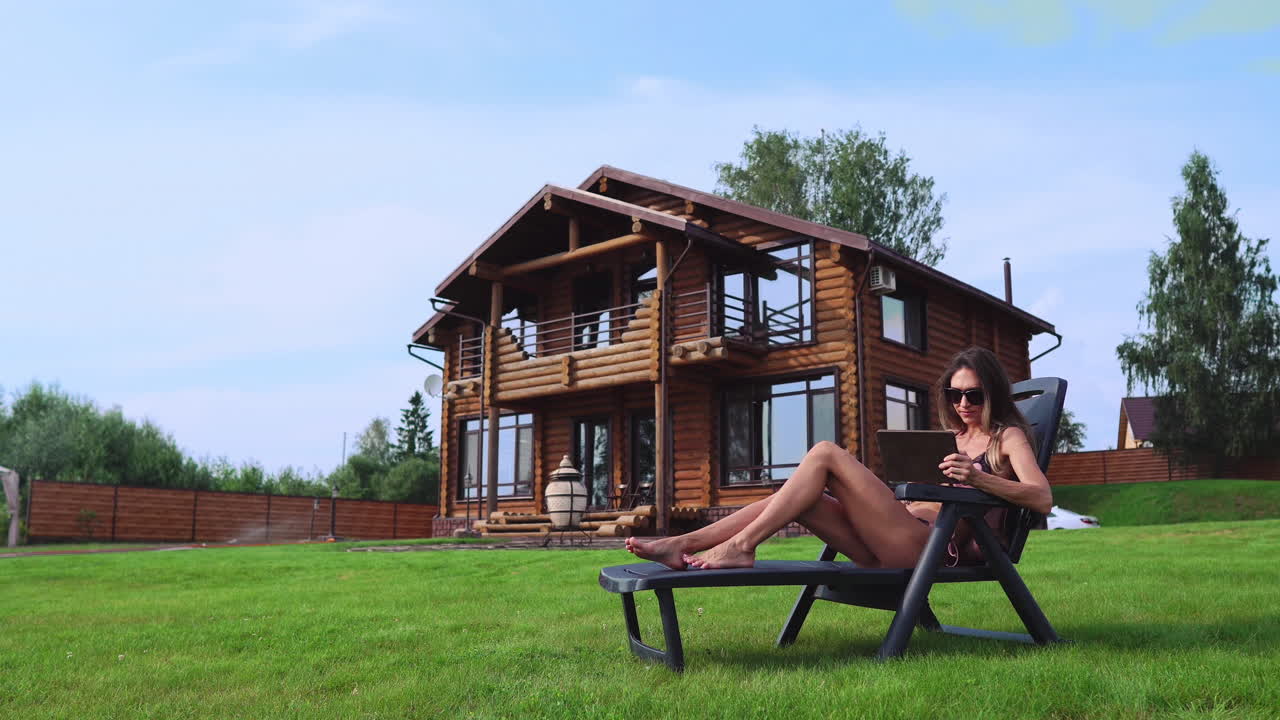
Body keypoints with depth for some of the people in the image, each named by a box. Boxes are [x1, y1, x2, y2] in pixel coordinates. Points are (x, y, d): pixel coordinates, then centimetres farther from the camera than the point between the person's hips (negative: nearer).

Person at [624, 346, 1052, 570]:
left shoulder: (1008, 437, 8)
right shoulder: (958, 437, 30)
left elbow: (1042, 500, -9)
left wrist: (978, 478, -20)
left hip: (932, 545, -8)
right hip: (896, 547, 8)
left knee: (825, 454, -19)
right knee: (794, 498, -9)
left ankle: (742, 546, -23)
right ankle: (682, 546, -15)